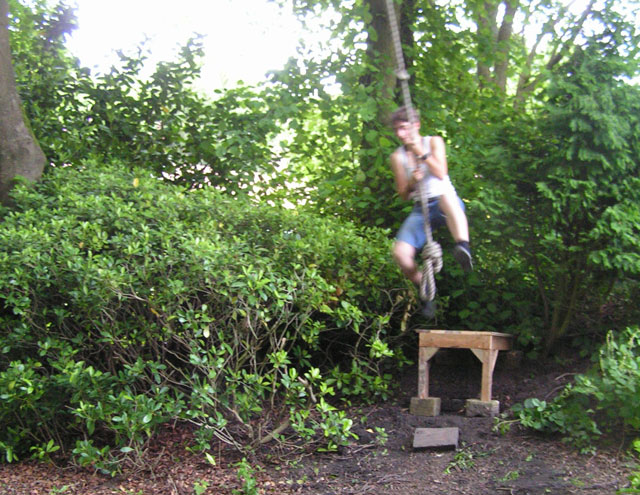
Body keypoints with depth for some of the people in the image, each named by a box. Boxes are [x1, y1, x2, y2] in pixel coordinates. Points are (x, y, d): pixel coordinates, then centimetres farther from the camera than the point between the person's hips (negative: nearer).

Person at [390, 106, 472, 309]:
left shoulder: (434, 142, 4)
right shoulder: (397, 156, 7)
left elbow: (441, 174, -10)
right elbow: (403, 194, 5)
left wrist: (421, 152, -19)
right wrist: (411, 182, -16)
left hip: (446, 203, -2)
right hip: (421, 209, 3)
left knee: (446, 195, -43)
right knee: (400, 253, -22)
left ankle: (463, 248, -63)